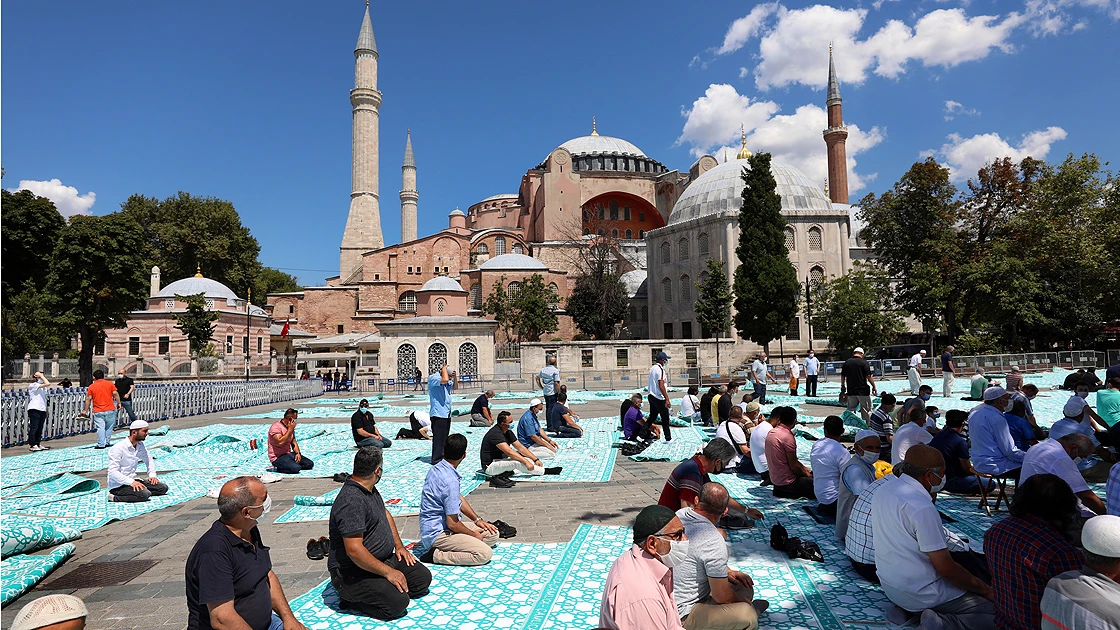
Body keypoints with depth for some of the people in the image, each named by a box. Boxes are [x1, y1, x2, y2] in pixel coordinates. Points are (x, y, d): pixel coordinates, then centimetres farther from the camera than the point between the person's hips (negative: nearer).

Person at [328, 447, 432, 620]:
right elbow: (354, 550, -30)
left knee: (423, 577, 1)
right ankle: (352, 599, -3)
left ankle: (366, 594, 4)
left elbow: (385, 514, 24)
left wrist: (399, 545, 12)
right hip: (353, 572, -10)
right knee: (398, 602, -26)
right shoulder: (351, 501, -26)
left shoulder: (370, 489, 7)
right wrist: (388, 572, -24)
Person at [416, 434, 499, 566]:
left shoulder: (437, 469, 4)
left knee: (493, 534, 8)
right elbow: (452, 524, -21)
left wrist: (477, 520, 12)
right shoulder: (450, 482, -26)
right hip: (437, 534, -10)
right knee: (485, 553, -23)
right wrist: (473, 535, -4)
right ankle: (435, 554, -12)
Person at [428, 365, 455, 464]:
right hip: (438, 414, -10)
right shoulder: (433, 378, -12)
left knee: (444, 437, 16)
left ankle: (442, 457, 25)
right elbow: (445, 379, -30)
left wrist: (454, 376, 8)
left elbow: (455, 387, 25)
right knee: (438, 438, -8)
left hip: (446, 413, 10)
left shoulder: (448, 382, 15)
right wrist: (444, 368, -14)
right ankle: (436, 460, -4)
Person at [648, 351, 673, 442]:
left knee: (652, 417, 16)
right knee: (665, 418, 2)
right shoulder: (660, 369, -17)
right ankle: (668, 438, 8)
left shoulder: (652, 368, 11)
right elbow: (661, 386, -21)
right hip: (659, 398, -9)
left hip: (651, 396, 9)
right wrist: (667, 399, -20)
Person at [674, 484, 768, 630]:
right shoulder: (714, 543, -27)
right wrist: (744, 602, 3)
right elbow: (721, 596, -18)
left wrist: (728, 571, 13)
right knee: (748, 617, -24)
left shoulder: (680, 514, -1)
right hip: (682, 617, -9)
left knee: (745, 588, 11)